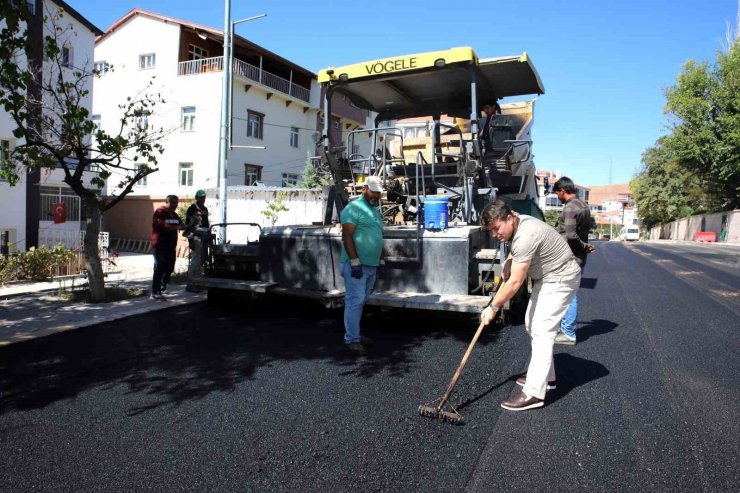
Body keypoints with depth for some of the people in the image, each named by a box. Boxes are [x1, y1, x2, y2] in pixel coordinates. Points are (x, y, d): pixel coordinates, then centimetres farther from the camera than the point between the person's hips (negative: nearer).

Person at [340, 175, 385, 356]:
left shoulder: (376, 210, 19)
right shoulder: (354, 208, -9)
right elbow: (347, 236, -16)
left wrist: (380, 260, 23)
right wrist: (355, 262, -21)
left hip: (371, 265, 9)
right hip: (356, 265, -9)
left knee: (360, 301, 15)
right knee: (355, 301, -7)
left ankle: (354, 334, 24)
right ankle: (352, 339, -1)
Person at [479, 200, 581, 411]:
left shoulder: (526, 236, -32)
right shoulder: (517, 224, 0)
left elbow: (515, 282, -29)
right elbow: (514, 252, 24)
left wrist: (493, 307, -21)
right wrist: (508, 264, 3)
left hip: (560, 280, -11)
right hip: (546, 278, 11)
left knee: (542, 331, -14)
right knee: (532, 324, 16)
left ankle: (534, 393, -12)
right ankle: (546, 375, 29)